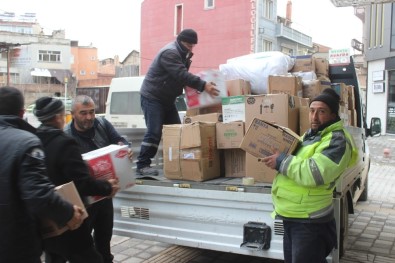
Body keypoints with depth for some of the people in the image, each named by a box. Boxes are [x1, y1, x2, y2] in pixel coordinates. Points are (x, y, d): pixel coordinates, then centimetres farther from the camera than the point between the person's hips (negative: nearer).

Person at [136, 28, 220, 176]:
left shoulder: (181, 54, 12)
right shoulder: (170, 53, -21)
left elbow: (182, 75, 12)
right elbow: (182, 75, -32)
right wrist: (203, 86, -37)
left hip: (167, 98, 10)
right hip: (152, 97, -10)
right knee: (154, 132, -13)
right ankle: (142, 165, -6)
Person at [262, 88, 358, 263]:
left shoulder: (338, 142, -18)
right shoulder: (310, 135, 12)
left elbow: (312, 174, -30)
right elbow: (297, 161, 23)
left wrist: (281, 161, -19)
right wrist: (275, 153, 2)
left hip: (309, 222, -9)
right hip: (291, 216, 9)